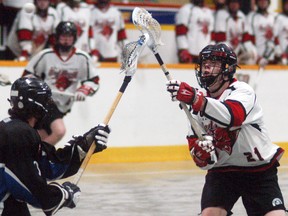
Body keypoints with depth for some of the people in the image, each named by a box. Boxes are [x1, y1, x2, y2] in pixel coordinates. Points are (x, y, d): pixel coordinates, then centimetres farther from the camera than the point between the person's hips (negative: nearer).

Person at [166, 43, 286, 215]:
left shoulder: (242, 91, -15)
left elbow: (232, 116, -39)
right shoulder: (201, 103, 4)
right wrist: (200, 149, -21)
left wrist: (194, 98, -51)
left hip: (259, 170, -4)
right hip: (222, 170, 4)